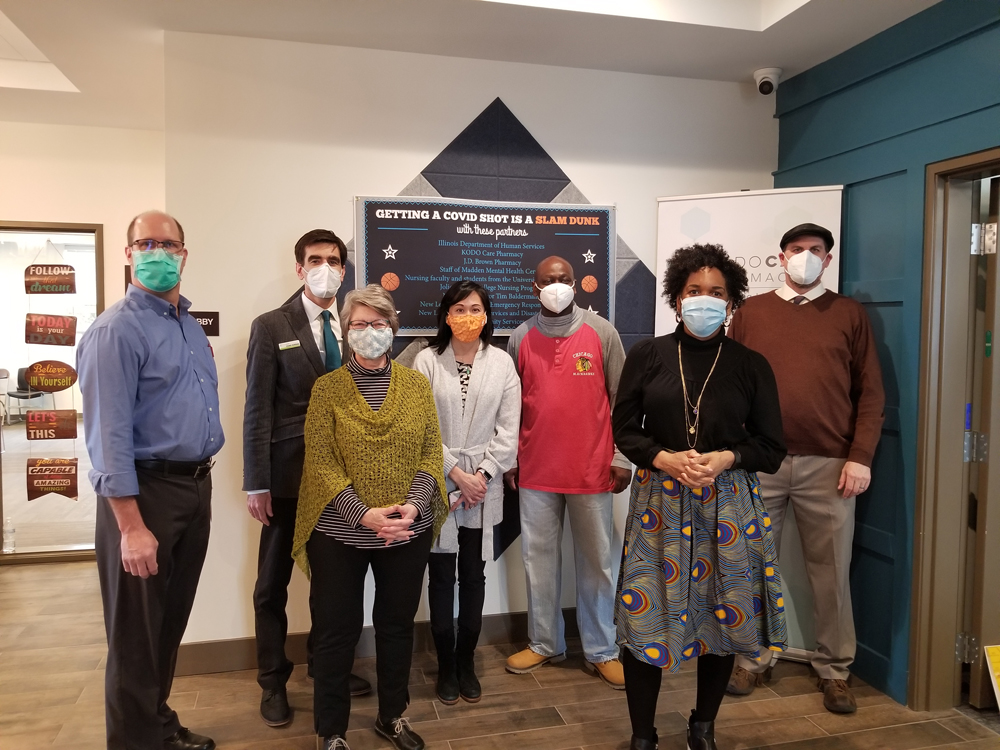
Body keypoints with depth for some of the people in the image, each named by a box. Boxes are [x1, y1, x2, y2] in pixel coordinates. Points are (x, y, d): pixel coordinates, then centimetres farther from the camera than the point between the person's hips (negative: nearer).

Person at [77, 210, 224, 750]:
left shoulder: (191, 327, 12)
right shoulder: (116, 330, -13)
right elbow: (109, 435, -18)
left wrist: (201, 482, 13)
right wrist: (132, 527, -22)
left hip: (195, 488, 8)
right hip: (146, 493, -8)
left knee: (172, 622, 20)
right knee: (137, 634, 6)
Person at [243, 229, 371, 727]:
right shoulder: (271, 327, -3)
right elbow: (257, 410, -6)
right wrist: (256, 484, -10)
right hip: (288, 472, -3)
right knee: (273, 583, 9)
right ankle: (273, 682, 27)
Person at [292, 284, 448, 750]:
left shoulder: (416, 384, 3)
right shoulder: (327, 388, -3)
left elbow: (431, 454, 1)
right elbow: (320, 464, -9)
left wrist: (413, 506, -15)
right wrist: (365, 515, -20)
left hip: (408, 533, 2)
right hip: (340, 533, -2)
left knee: (398, 624, 16)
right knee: (336, 631, 9)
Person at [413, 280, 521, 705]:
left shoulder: (502, 363, 3)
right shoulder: (427, 361, -2)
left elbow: (508, 430, 0)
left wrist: (482, 475, -9)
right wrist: (456, 474, -11)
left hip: (483, 486, 1)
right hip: (439, 485, -1)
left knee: (474, 576, 11)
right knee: (441, 578, 6)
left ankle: (466, 662, 27)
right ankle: (446, 667, 22)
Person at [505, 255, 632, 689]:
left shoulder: (602, 333, 0)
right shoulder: (521, 337, 5)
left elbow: (621, 399, 1)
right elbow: (511, 404, 8)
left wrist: (622, 457, -2)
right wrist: (508, 459, 7)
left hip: (591, 470, -1)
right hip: (536, 472, 2)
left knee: (596, 561, 8)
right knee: (539, 559, 10)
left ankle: (601, 651, 21)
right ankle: (544, 644, 26)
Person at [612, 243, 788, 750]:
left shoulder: (750, 365, 3)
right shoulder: (647, 356, 2)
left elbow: (771, 447, 4)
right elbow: (624, 428, 4)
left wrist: (726, 458, -14)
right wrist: (664, 458, -13)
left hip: (727, 504, 1)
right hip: (659, 502, -1)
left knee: (723, 617, 9)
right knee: (643, 617, -1)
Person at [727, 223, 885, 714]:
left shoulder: (849, 313, 7)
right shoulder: (750, 312, 9)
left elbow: (871, 392, 3)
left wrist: (861, 457, -5)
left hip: (829, 464, -1)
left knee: (831, 571, 8)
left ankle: (834, 671, 24)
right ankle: (754, 660, 25)